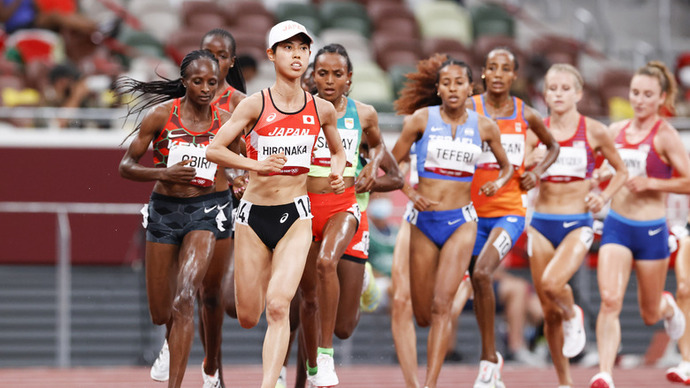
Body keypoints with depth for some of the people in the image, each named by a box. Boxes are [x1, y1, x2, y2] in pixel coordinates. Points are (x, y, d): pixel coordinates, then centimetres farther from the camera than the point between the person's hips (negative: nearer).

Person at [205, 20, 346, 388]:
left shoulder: (322, 109, 3)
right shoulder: (256, 105, -7)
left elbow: (338, 151, 21)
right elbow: (213, 150, -11)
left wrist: (337, 173, -1)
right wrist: (256, 164, -24)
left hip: (295, 216, 0)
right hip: (253, 215, 0)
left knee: (278, 304, -19)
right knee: (247, 318, 7)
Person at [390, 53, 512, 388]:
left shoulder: (484, 127, 2)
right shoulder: (422, 118, -2)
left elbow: (506, 166, 18)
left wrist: (499, 182, -4)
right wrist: (410, 194, -13)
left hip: (461, 221, -1)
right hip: (423, 221, 1)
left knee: (441, 305, -17)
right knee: (423, 317, 7)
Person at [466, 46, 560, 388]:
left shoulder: (526, 115, 4)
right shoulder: (469, 109, -2)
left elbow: (552, 146, 22)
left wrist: (537, 172, 4)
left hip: (509, 211, -1)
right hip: (473, 211, 1)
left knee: (482, 273, -23)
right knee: (478, 283, 9)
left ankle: (488, 359, -16)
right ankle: (491, 358, 30)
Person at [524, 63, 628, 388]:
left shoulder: (594, 132, -1)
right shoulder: (535, 133, 3)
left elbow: (621, 171, 11)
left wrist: (604, 196, -5)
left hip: (577, 224, -3)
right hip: (541, 224, 3)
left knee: (552, 284, -29)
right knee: (549, 312, 5)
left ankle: (573, 316, 5)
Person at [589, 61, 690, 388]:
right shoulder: (616, 131, 5)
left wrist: (650, 183, -21)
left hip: (651, 229, -3)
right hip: (616, 226, 3)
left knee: (650, 314, 13)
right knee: (610, 300, -18)